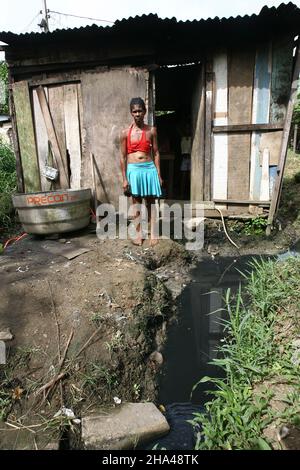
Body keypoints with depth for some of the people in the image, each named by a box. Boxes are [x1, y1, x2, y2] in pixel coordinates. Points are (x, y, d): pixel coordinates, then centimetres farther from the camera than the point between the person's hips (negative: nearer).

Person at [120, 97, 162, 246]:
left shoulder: (151, 130, 4)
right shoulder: (125, 132, 2)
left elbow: (156, 153, 5)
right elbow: (123, 156, 2)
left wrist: (158, 174, 0)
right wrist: (124, 178, -2)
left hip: (149, 168, 0)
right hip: (133, 170, 0)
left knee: (151, 201, 5)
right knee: (136, 202, 7)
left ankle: (153, 233, 10)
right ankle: (139, 233, 16)